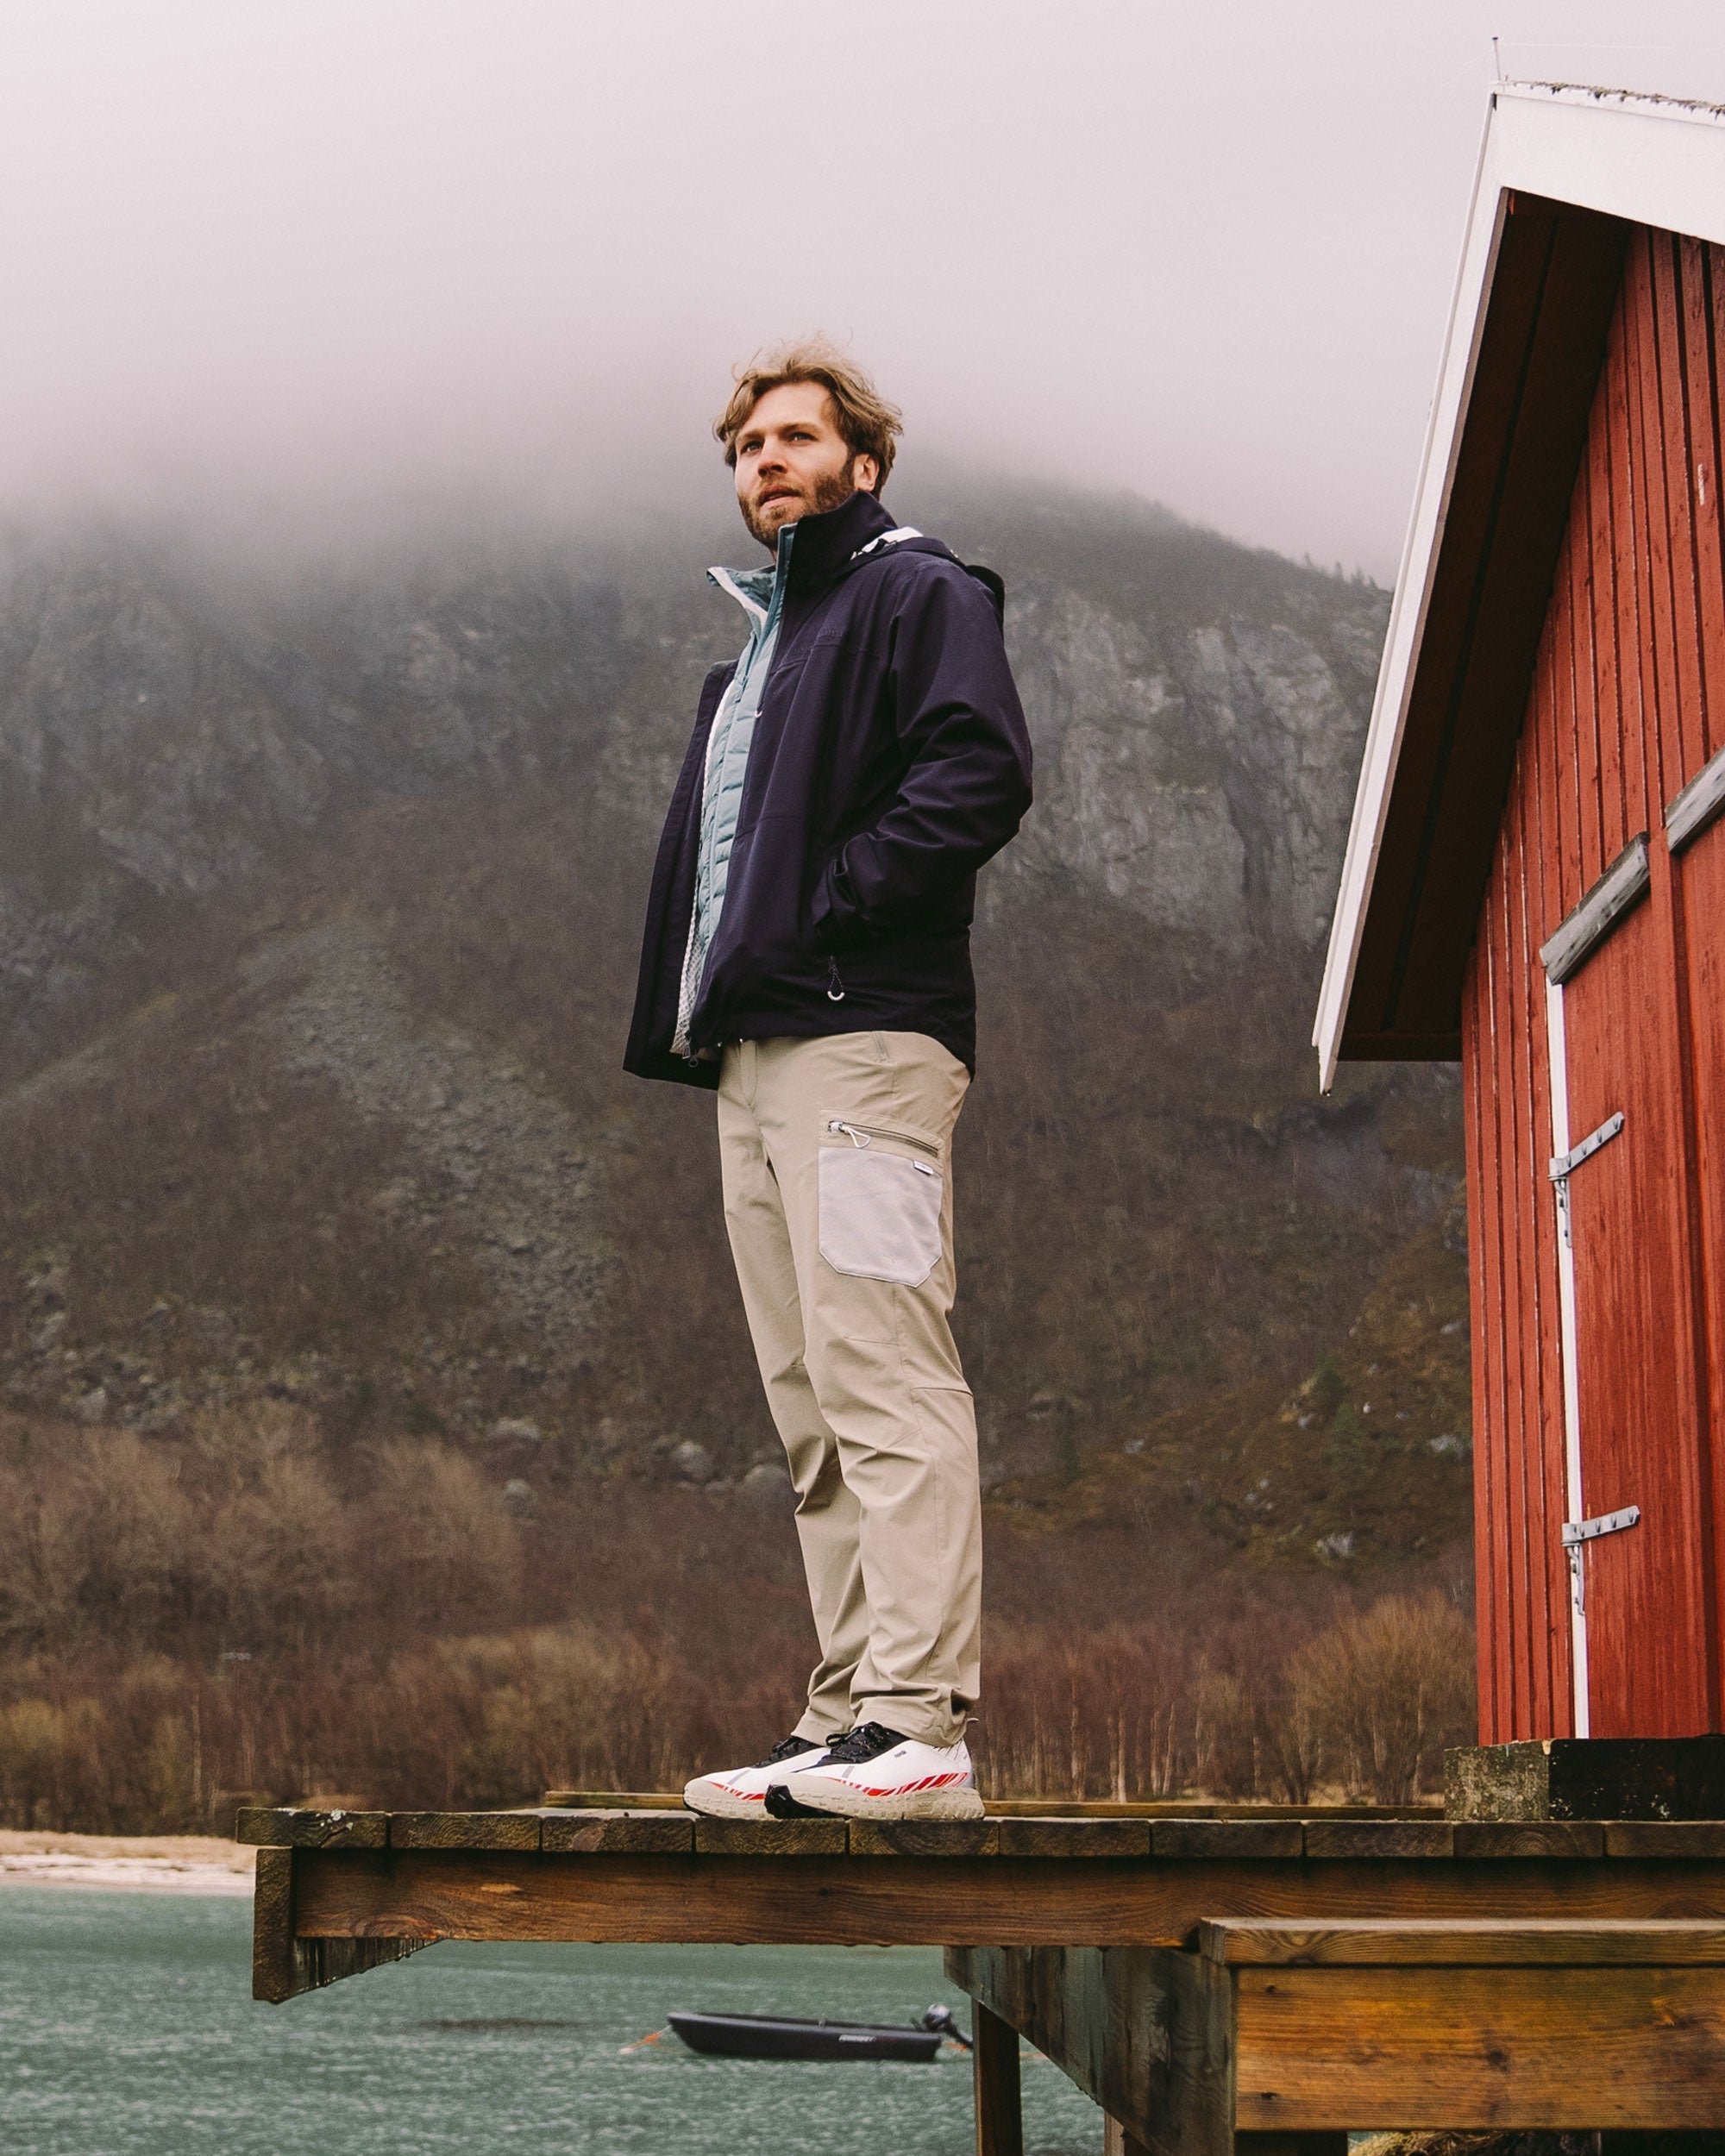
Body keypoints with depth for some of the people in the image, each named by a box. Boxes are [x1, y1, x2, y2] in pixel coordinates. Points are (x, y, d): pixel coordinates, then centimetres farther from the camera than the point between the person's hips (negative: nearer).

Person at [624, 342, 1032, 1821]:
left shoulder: (919, 594, 3)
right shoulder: (754, 650, 30)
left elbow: (982, 771, -14)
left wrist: (825, 907, -15)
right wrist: (694, 1008, 14)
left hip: (864, 1043, -9)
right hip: (754, 1058, 9)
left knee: (885, 1380, -15)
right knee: (816, 1411, 6)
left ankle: (919, 1729, -18)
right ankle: (848, 1726, 8)